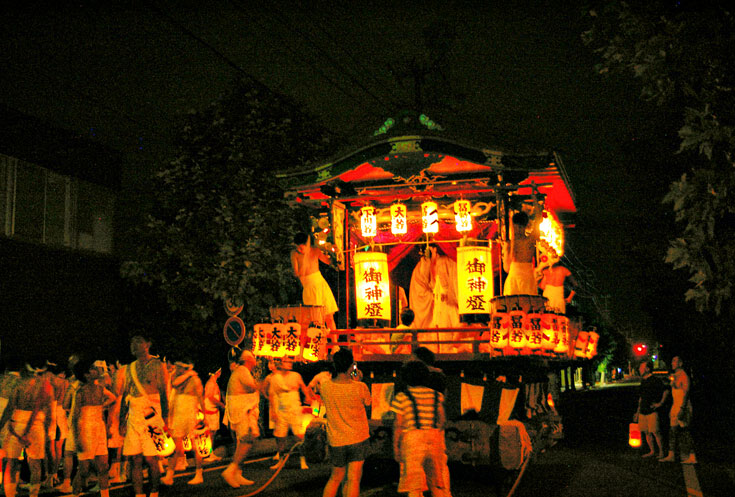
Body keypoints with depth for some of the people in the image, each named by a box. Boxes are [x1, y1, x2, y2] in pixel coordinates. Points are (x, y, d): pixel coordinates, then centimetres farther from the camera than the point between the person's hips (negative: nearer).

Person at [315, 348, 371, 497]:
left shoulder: (325, 386, -10)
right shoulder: (360, 387, -17)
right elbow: (367, 402, 3)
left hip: (335, 441, 3)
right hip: (359, 439, -3)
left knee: (335, 478, 20)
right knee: (353, 479, -1)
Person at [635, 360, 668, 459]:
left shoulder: (655, 380, -9)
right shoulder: (643, 381, 16)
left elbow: (666, 391, -11)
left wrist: (660, 403, -13)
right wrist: (638, 410, 22)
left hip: (652, 411, -8)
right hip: (643, 412, 8)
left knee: (655, 432, -8)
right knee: (647, 432, 8)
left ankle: (661, 451, 2)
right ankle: (652, 451, 17)